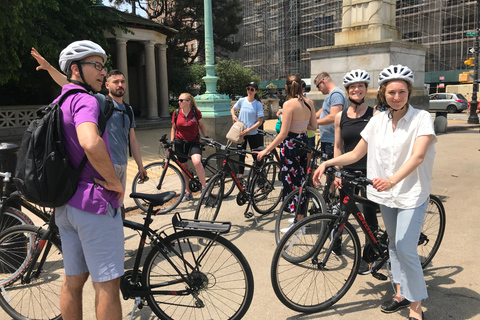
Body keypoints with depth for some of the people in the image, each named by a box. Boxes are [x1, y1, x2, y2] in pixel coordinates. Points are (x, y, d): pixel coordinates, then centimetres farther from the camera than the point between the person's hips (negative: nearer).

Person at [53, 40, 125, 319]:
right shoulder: (85, 100, -15)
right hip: (95, 202, -9)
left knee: (74, 279, 18)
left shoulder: (56, 104, 16)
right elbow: (90, 143, -36)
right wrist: (115, 182, -23)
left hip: (65, 203, 10)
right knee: (107, 283, 1)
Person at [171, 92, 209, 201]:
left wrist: (206, 137, 1)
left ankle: (204, 186, -9)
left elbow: (201, 125, 9)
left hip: (193, 142, -2)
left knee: (197, 162, -26)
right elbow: (173, 128, 12)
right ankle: (188, 192, 21)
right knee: (184, 167, 7)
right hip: (180, 143, 3)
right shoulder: (176, 113, 0)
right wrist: (171, 141, 5)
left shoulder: (196, 112, -4)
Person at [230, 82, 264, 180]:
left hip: (253, 133, -3)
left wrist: (248, 130, -20)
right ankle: (240, 174, 19)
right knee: (241, 154, 9)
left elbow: (260, 121, -11)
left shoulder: (258, 104, -7)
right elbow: (232, 109, 20)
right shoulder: (242, 100, 2)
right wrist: (233, 115, -3)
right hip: (241, 132, 3)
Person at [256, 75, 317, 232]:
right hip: (304, 142, 7)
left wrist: (266, 150, -16)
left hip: (290, 145, -7)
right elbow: (314, 126, 8)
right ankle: (300, 217, 31)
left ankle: (298, 223, 10)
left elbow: (283, 133, -20)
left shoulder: (289, 104, -17)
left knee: (291, 183, 3)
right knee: (301, 180, 18)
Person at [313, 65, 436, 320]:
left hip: (412, 193, -5)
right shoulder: (378, 120, 2)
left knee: (406, 250, -10)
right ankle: (401, 293, 34)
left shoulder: (421, 118, -11)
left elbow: (418, 156, -25)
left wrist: (392, 180, -41)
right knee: (394, 245, 16)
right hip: (386, 193, 5)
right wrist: (328, 163, -8)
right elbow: (356, 154, 5)